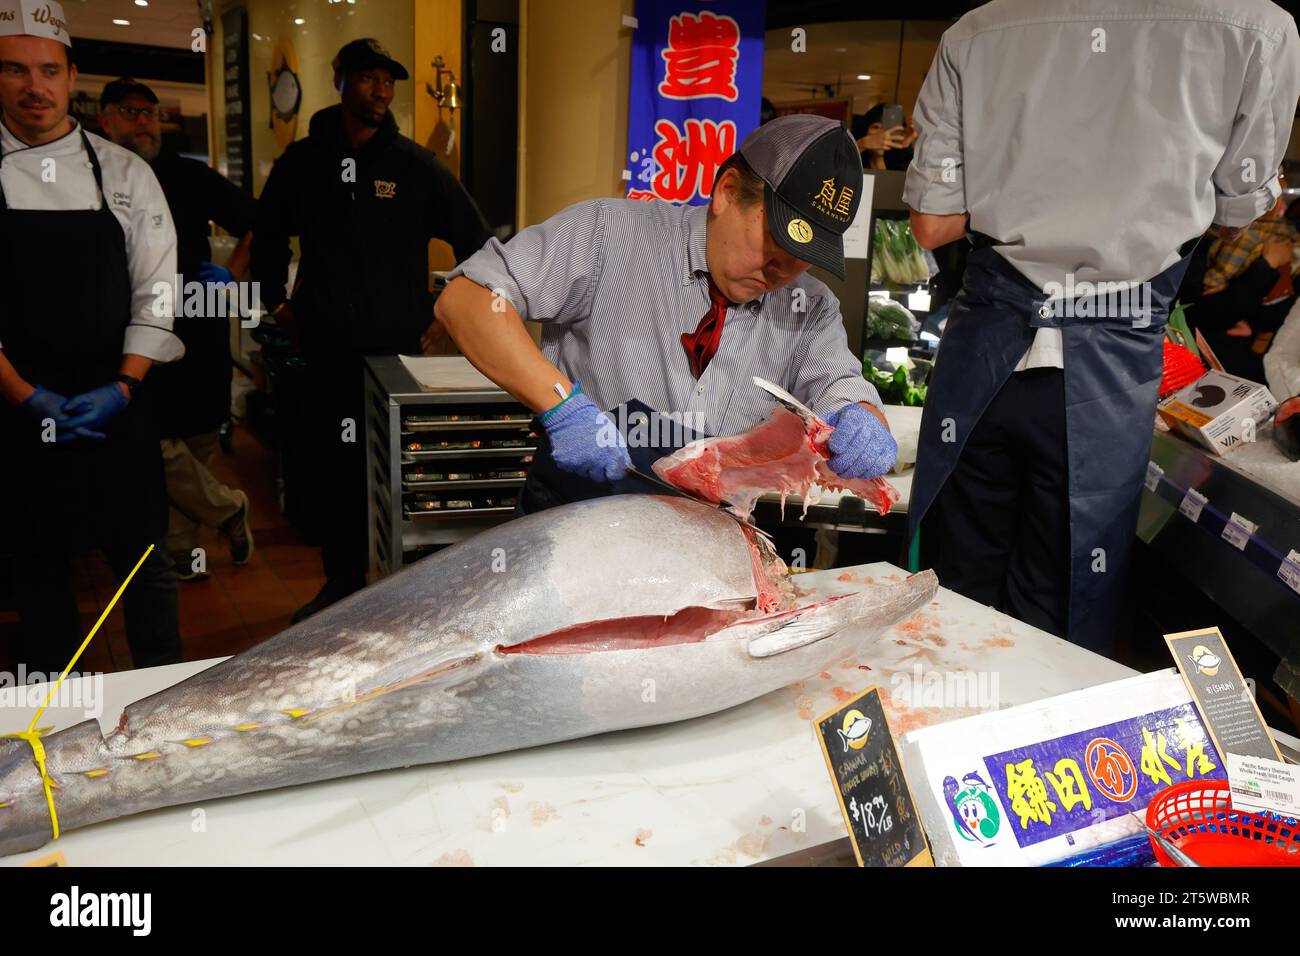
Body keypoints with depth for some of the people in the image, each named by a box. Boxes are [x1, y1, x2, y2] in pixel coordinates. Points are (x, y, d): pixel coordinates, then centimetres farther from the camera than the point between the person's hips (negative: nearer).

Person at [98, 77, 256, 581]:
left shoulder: (190, 176, 6)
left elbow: (255, 221, 12)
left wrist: (233, 273, 1)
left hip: (199, 330, 0)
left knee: (198, 443, 3)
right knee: (154, 445, -8)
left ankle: (181, 549, 19)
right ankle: (229, 509, 12)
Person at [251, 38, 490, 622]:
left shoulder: (414, 165, 0)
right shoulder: (302, 162, 7)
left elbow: (474, 239, 5)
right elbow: (267, 235, 23)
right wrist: (275, 300, 16)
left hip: (398, 346, -2)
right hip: (327, 347, 3)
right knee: (330, 466, 8)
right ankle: (341, 582, 24)